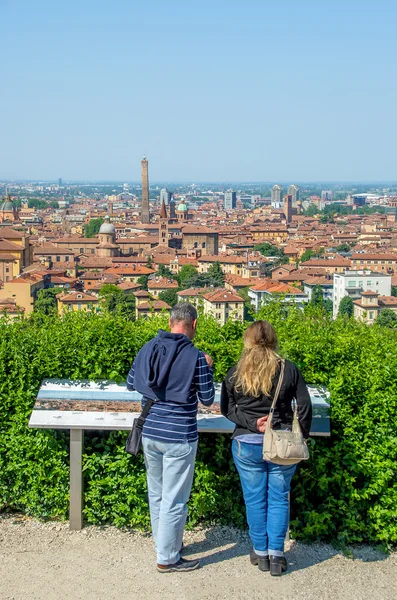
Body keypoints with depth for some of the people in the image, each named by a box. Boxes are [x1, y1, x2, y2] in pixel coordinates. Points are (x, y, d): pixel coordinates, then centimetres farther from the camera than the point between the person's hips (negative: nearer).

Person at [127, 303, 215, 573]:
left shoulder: (148, 348, 0)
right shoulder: (196, 357, -14)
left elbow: (131, 383, 13)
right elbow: (207, 399, -4)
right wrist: (208, 369, 9)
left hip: (150, 433, 6)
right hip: (179, 437, -6)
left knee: (157, 494, 20)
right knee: (174, 500, 4)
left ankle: (165, 543, 36)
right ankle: (168, 558, 13)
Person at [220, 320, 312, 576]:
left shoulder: (236, 372, -3)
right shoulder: (289, 370, -4)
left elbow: (226, 408, -1)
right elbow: (305, 406, -3)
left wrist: (251, 423, -6)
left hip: (247, 445, 0)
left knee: (255, 499, 11)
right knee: (279, 498, 10)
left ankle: (261, 553, 20)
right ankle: (276, 556, 12)